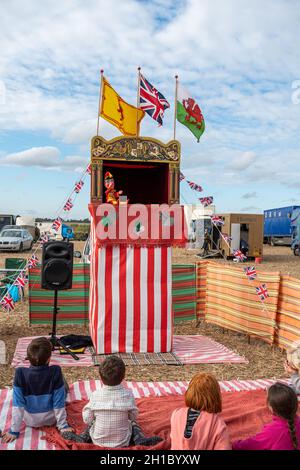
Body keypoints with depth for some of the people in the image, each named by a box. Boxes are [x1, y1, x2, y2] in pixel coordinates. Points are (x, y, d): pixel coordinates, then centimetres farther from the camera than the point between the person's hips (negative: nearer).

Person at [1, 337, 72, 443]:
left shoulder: (20, 373, -28)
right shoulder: (56, 372, -29)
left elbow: (18, 405, -21)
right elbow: (59, 403, -20)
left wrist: (14, 431, -10)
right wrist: (63, 426, -7)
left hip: (30, 421, 1)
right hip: (51, 420, 0)